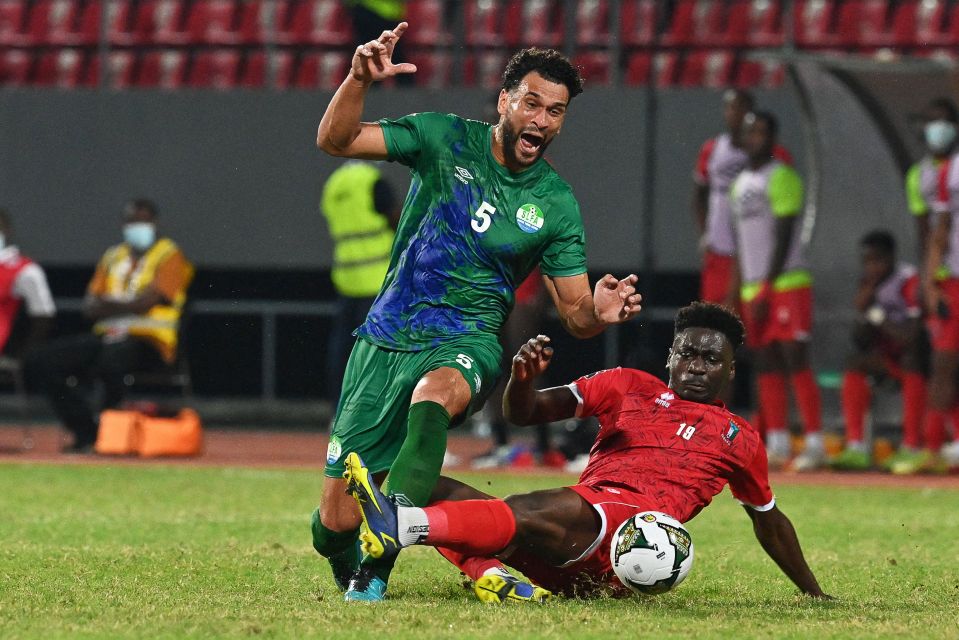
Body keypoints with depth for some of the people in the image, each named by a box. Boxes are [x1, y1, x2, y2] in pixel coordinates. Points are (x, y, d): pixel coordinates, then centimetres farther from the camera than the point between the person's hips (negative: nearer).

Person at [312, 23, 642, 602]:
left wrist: (600, 313, -21)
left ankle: (375, 567, -46)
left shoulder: (556, 203, 1)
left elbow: (575, 314, 3)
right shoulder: (446, 139, 0)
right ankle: (351, 576, 35)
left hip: (466, 343, -1)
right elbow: (335, 141, -6)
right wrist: (360, 80, -24)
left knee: (435, 393, -42)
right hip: (387, 337, 1)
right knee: (337, 521, -4)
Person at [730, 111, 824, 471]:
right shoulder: (741, 183, 18)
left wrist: (766, 290, -16)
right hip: (754, 289, 8)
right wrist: (739, 293, 16)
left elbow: (783, 237, -12)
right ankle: (777, 444, 9)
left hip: (787, 283, -8)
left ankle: (815, 443, -11)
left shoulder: (781, 177, -7)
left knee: (796, 360, -11)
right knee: (766, 365, 6)